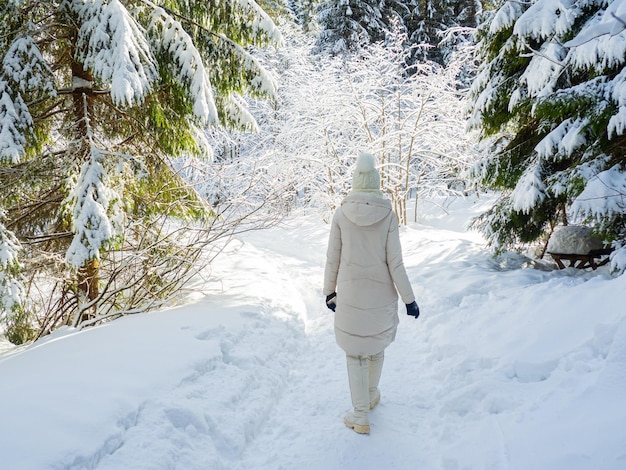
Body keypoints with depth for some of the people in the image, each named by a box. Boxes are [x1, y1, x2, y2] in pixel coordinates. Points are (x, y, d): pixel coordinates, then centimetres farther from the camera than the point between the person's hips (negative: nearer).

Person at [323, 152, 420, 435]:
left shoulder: (341, 215, -11)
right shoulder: (388, 215, -11)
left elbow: (332, 259, -5)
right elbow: (395, 262, -11)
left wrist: (329, 291, 10)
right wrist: (409, 298, -1)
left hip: (350, 295, -1)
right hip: (381, 295, 1)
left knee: (355, 354, 11)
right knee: (377, 346, 23)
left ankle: (361, 418, 15)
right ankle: (371, 396, 44)